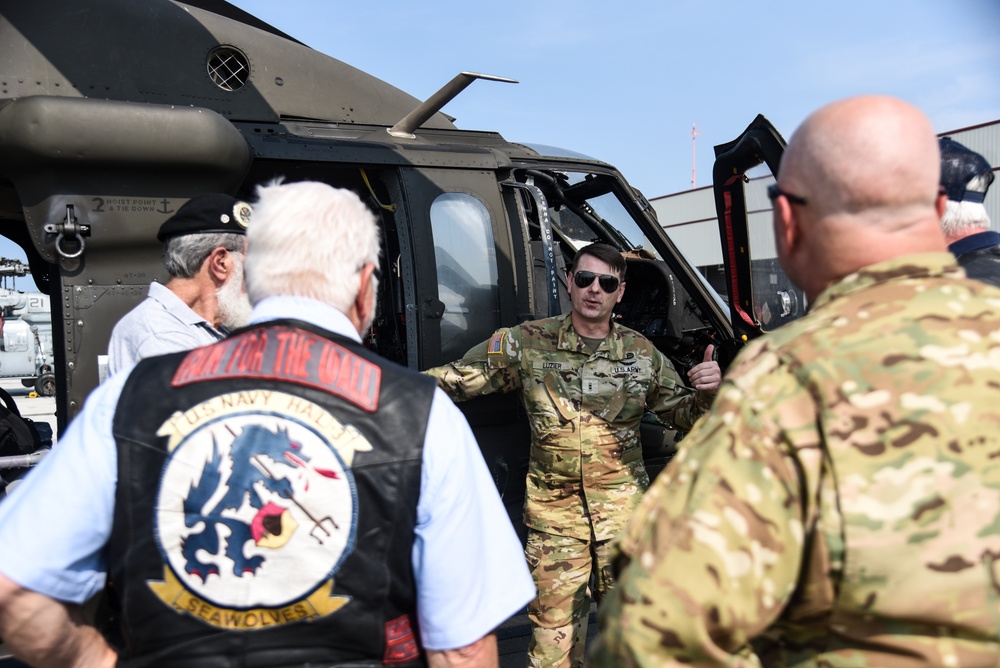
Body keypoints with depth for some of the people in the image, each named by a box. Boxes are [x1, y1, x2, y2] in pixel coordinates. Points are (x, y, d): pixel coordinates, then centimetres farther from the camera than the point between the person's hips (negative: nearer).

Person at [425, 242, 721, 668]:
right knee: (553, 624, 1)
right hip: (554, 511, -1)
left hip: (623, 509, 2)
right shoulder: (528, 343, 1)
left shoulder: (642, 354, 7)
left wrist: (706, 392, -7)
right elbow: (459, 377, 0)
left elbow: (683, 415, 14)